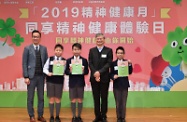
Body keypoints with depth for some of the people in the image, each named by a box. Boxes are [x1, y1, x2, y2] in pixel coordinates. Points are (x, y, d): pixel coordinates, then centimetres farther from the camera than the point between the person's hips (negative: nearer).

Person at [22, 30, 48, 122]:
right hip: (31, 76, -3)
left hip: (41, 76, 3)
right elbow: (24, 63, -4)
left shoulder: (44, 48, 8)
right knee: (30, 97, 5)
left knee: (41, 97, 8)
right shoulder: (27, 48, -1)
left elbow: (46, 62, 9)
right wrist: (26, 77, -10)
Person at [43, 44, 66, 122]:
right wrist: (48, 73, -17)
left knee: (58, 99, 7)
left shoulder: (64, 60, 1)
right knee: (51, 99, 6)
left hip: (59, 80, 0)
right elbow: (45, 68, 2)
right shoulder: (50, 59, 2)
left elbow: (65, 71, -2)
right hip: (50, 80, 0)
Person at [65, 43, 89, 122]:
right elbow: (66, 72, 0)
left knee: (80, 100, 7)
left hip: (80, 82, 0)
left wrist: (83, 71, -20)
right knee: (73, 100, 5)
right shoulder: (69, 60, 3)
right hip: (72, 82, 0)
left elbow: (87, 71, 0)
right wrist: (70, 71, -20)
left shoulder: (84, 60, 3)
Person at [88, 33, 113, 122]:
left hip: (104, 77, -2)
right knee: (96, 98, 6)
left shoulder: (109, 50, 2)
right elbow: (90, 63, 2)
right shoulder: (92, 50, 9)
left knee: (104, 98, 4)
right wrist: (95, 73, -13)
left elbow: (109, 63, -6)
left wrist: (100, 72, -17)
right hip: (94, 78, 2)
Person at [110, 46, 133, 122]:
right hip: (116, 85, 0)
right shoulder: (113, 63, 1)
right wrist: (113, 77, -21)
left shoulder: (127, 62, 1)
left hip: (124, 85, 0)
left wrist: (130, 64, -20)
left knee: (124, 102, 6)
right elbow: (111, 74, 0)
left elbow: (130, 72, -8)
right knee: (118, 103, 7)